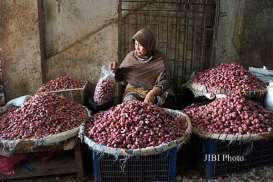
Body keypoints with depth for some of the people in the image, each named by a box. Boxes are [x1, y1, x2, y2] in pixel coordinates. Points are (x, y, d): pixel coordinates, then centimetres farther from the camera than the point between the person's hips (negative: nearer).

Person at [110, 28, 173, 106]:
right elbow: (121, 76, 15)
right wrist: (116, 69, -8)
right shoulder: (131, 56, 2)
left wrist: (151, 94, -28)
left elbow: (163, 84, -10)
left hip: (152, 92, -2)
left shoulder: (160, 61, -8)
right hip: (132, 90, 3)